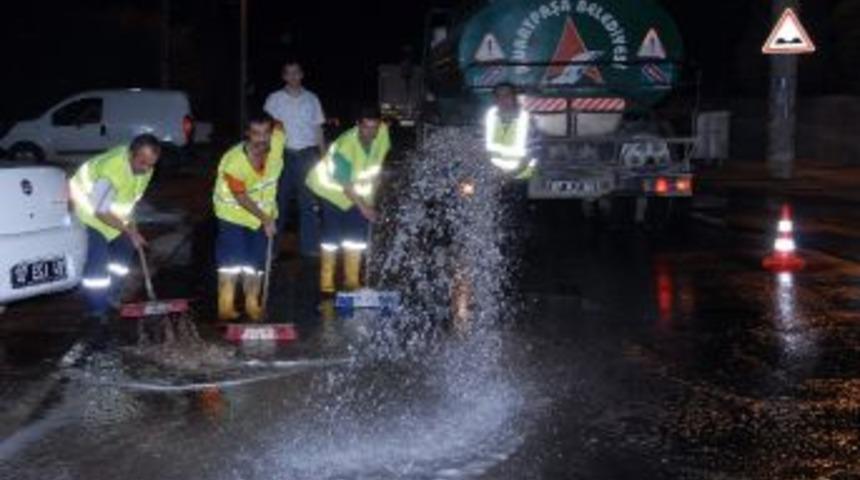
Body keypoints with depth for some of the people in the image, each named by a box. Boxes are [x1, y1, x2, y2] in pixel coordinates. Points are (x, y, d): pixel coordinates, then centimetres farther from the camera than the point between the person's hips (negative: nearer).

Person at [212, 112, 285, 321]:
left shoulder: (278, 142, -23)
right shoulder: (234, 161, -32)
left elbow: (279, 125, 3)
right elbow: (241, 197, -21)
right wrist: (266, 219, -21)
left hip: (263, 212, 4)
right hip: (233, 213, -4)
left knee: (256, 264, 10)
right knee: (231, 263, -5)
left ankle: (252, 306, 22)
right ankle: (226, 308, 6)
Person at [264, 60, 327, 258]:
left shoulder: (311, 99, 10)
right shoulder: (274, 99, 5)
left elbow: (318, 129, 12)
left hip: (307, 154, 2)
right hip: (284, 154, -1)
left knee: (309, 201, 2)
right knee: (279, 200, 1)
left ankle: (309, 246, 10)